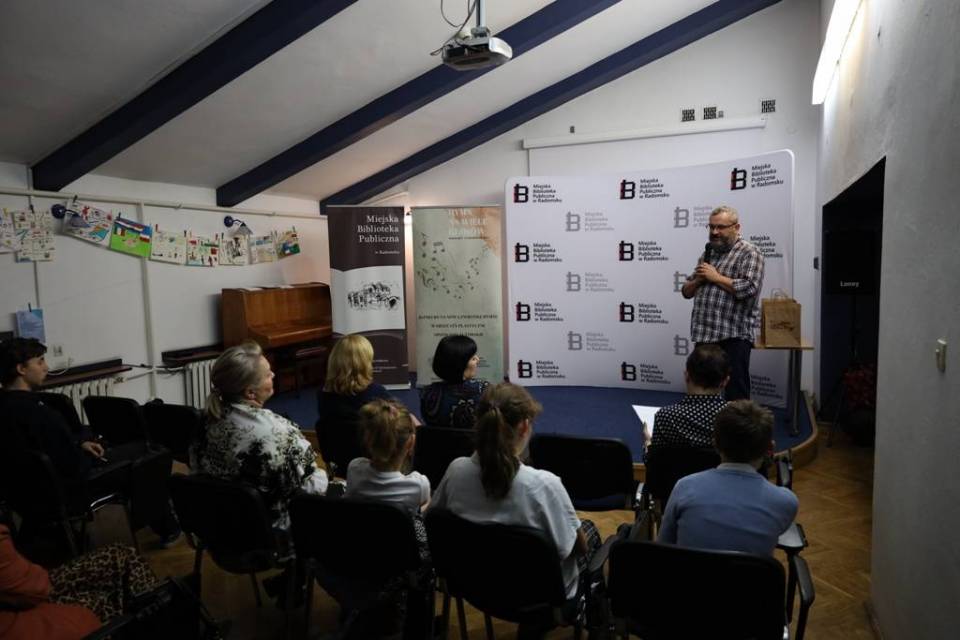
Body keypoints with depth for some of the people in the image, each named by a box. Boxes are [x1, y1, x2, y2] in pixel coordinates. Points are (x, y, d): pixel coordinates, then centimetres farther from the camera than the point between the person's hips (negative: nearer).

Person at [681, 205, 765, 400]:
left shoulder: (749, 253, -5)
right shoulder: (707, 254, 17)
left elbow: (749, 289, -20)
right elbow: (686, 291, 18)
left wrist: (716, 277, -12)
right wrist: (697, 280, -3)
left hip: (733, 336, -7)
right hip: (704, 334, 7)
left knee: (735, 393, 0)